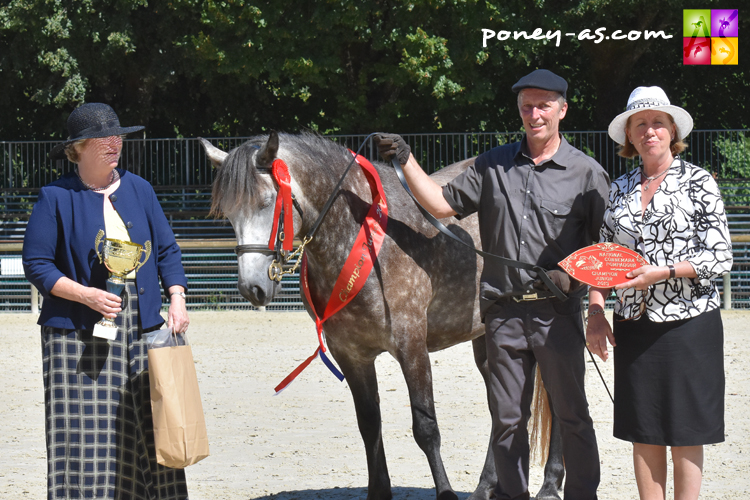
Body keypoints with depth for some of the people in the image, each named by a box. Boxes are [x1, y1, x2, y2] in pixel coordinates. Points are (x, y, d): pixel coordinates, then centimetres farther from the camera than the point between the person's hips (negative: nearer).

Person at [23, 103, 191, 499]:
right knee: (86, 427, -6)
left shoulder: (139, 189, 9)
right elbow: (36, 265, -5)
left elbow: (167, 250, 13)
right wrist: (86, 295, -17)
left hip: (141, 322, 4)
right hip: (80, 330, -4)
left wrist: (177, 299, -2)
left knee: (147, 422, 6)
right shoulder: (56, 198, -4)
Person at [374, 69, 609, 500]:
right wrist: (405, 160, 3)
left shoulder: (587, 173, 0)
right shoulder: (494, 166, 9)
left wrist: (571, 273, -15)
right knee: (507, 418, 10)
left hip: (557, 312, -3)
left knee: (572, 415, 2)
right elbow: (442, 205, 11)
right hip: (504, 312, 3)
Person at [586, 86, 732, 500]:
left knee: (685, 434, 0)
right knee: (643, 434, 7)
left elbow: (720, 259, -7)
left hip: (688, 322, -4)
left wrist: (662, 272, -18)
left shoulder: (698, 182, -3)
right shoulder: (620, 189, 9)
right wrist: (596, 312, 0)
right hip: (634, 325, 4)